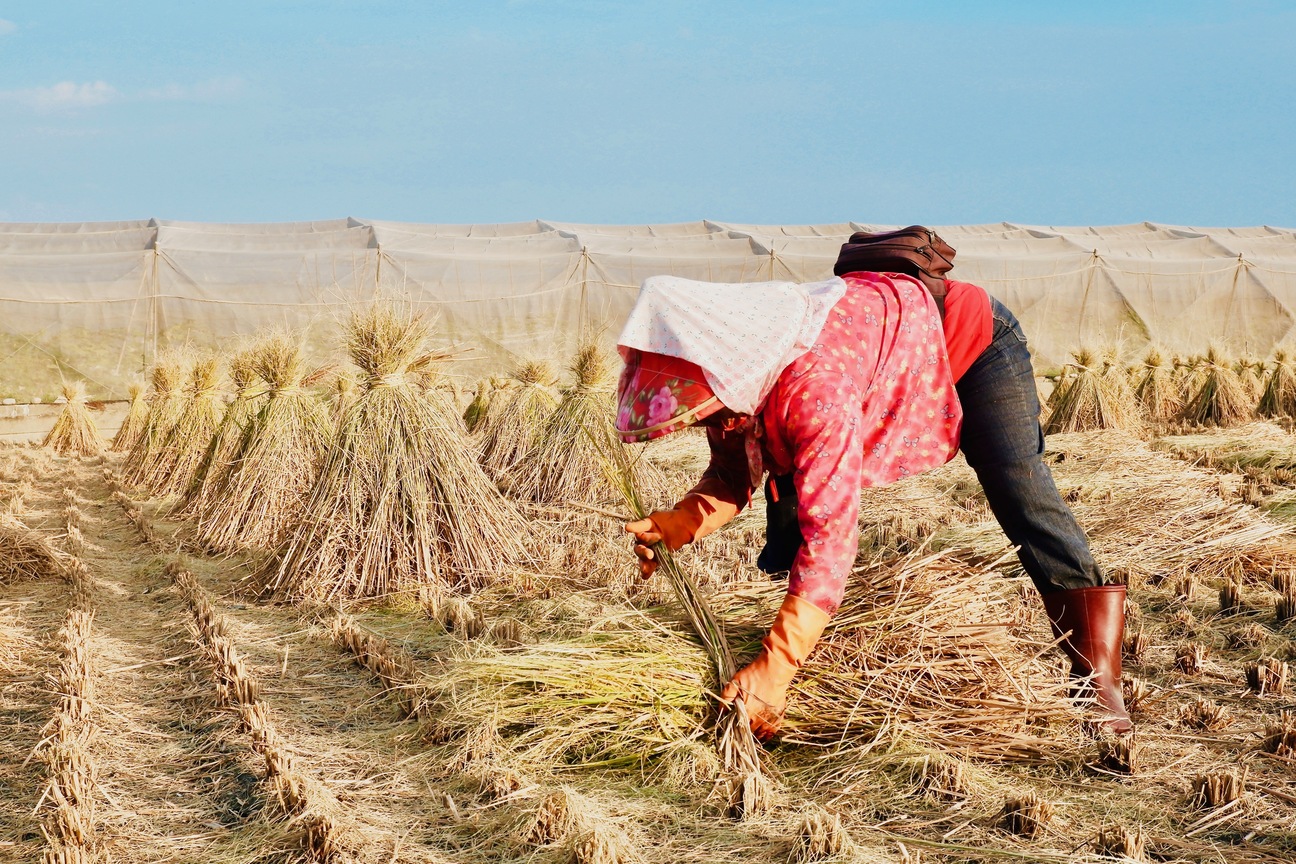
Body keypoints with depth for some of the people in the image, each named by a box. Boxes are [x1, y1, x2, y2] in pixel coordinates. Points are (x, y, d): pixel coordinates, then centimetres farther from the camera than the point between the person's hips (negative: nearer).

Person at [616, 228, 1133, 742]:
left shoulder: (816, 381, -46)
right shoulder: (723, 371, -22)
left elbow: (832, 530, -48)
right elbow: (733, 477, -9)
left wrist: (775, 668, -51)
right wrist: (675, 525, -31)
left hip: (970, 334, -8)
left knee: (1026, 505, -17)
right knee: (788, 499, -1)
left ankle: (1097, 679, -12)